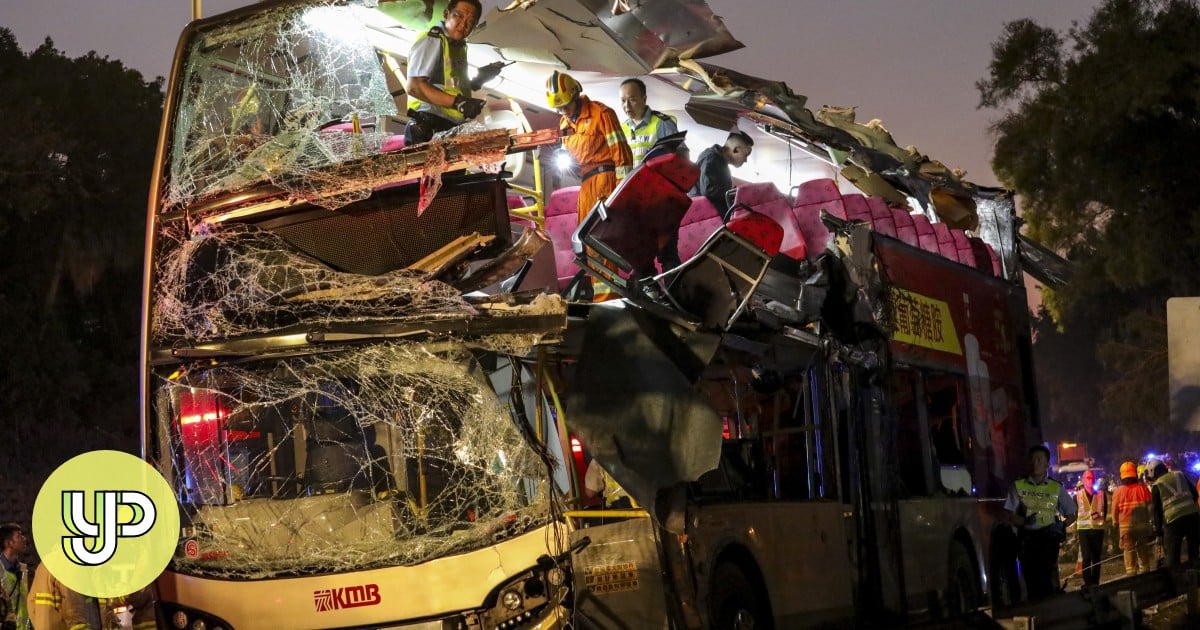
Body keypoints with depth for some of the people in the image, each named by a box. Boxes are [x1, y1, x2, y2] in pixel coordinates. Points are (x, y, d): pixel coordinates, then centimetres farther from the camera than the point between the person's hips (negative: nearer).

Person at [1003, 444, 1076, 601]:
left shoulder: (1056, 488, 10)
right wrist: (1025, 521, -14)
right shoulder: (1018, 487, 10)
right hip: (1027, 539, 1)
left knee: (1048, 579, -14)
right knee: (1031, 580, -3)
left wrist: (1061, 526, -6)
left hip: (1048, 539, -1)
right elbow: (1011, 517, 7)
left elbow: (1071, 516, 15)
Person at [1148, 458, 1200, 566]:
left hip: (1174, 518, -4)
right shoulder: (1180, 474, 13)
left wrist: (1158, 528, 9)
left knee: (1171, 555, 3)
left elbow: (1156, 509, 3)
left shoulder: (1156, 485, 3)